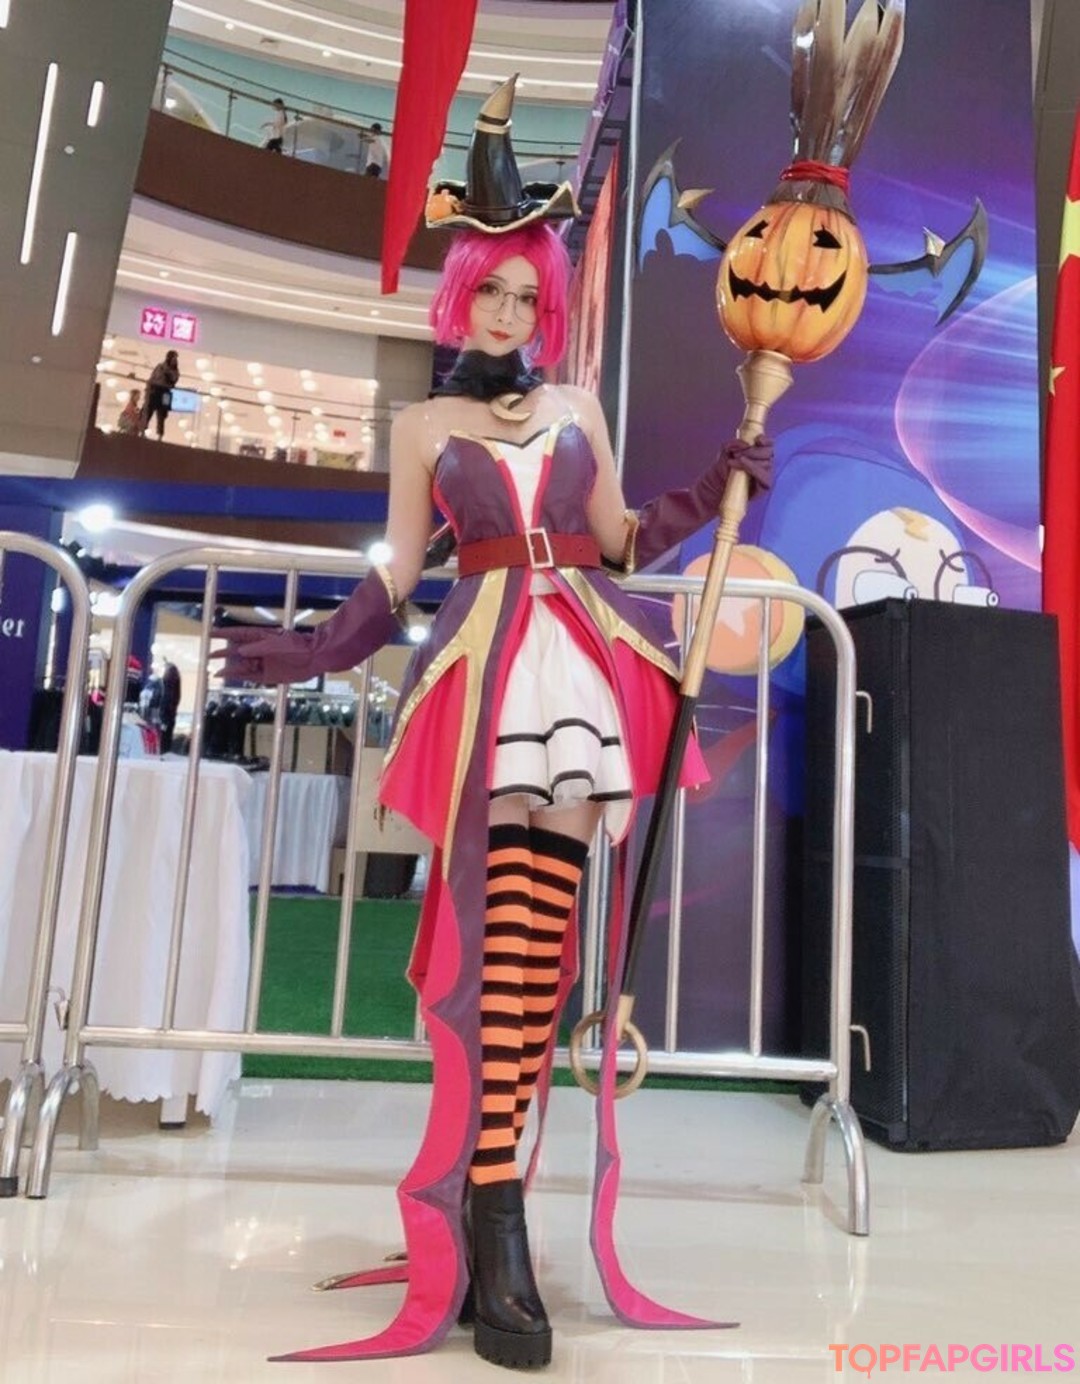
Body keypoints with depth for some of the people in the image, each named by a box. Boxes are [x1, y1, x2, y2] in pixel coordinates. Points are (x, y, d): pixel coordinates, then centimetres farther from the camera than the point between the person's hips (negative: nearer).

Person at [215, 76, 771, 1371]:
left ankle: (486, 1201, 6)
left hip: (583, 660, 3)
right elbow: (396, 571, 11)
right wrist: (311, 650, 0)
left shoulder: (578, 407, 21)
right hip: (492, 666, -2)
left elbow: (616, 538, 20)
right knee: (514, 925, -14)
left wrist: (712, 489, 12)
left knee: (532, 926, -3)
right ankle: (494, 1216, -3)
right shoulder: (421, 424, 15)